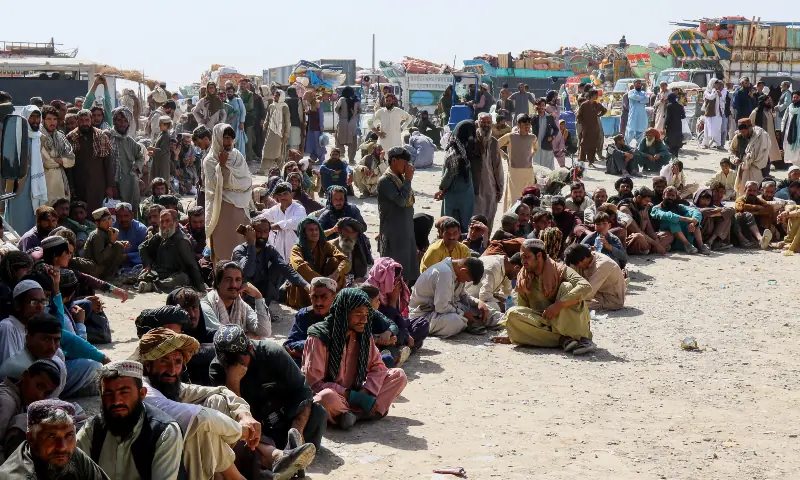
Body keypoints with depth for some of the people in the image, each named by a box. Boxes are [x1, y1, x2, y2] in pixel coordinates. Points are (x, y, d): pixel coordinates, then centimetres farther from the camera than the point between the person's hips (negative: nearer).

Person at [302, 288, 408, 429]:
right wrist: (353, 396, -22)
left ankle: (356, 414, -23)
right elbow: (313, 383, -18)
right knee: (327, 397, -43)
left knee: (399, 375, -7)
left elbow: (378, 366, 5)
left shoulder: (363, 335, 4)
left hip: (356, 394, 7)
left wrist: (365, 391, -16)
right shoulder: (319, 339, -15)